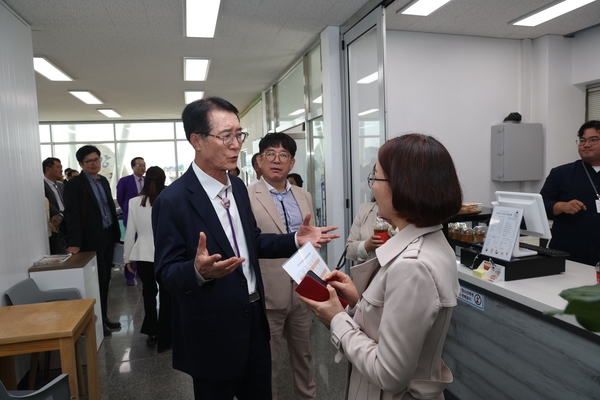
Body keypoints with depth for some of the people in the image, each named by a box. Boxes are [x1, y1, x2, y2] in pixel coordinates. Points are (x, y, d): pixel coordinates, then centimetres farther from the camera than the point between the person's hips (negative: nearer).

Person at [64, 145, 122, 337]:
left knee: (105, 279, 13)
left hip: (107, 236, 7)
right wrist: (74, 242, -24)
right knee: (98, 280, 0)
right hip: (92, 240, -6)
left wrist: (116, 233, 14)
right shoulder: (74, 184, -9)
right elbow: (72, 214, -16)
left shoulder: (103, 181, 12)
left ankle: (104, 317, 26)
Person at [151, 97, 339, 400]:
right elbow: (165, 272, -15)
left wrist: (295, 240, -1)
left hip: (254, 319, 6)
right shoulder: (172, 200, -18)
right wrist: (198, 271, -36)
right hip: (213, 332, -6)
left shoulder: (237, 186, 3)